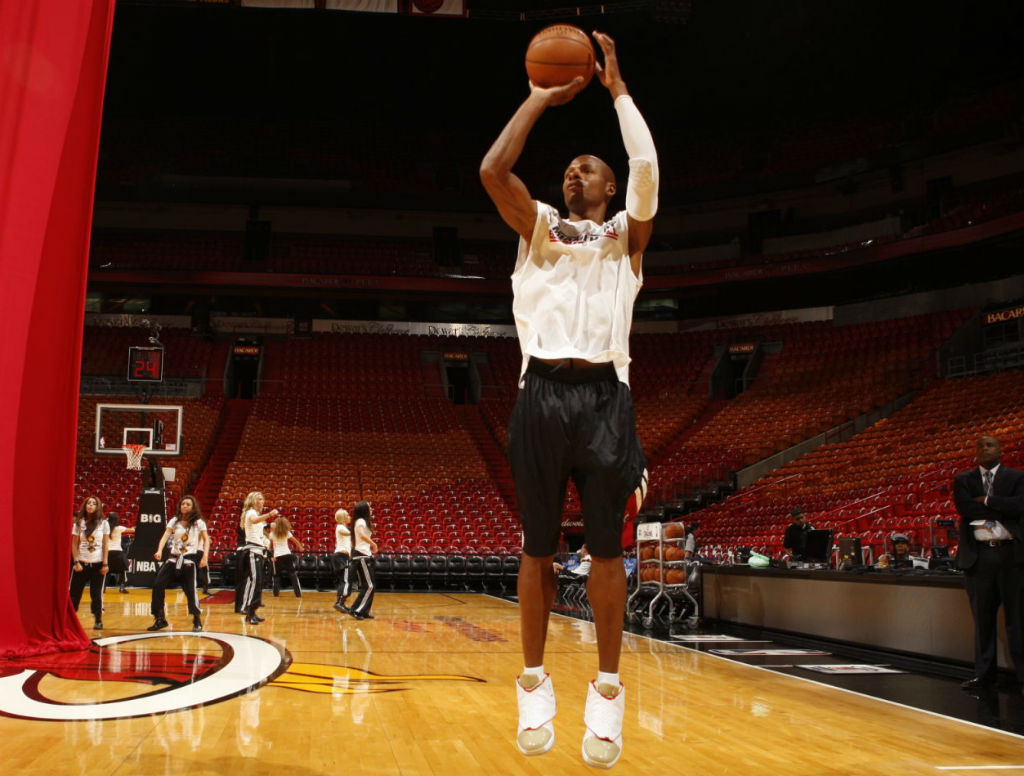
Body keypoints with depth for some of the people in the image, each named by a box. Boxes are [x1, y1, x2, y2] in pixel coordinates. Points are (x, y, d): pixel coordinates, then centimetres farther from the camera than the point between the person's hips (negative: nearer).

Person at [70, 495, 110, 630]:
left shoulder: (103, 523, 1)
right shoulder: (79, 523, 4)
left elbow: (106, 544, 1)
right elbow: (74, 544, 4)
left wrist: (105, 563, -4)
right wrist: (76, 562, -6)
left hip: (98, 564, -1)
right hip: (81, 563, 1)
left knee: (97, 594, 1)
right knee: (74, 592, 2)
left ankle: (98, 620, 10)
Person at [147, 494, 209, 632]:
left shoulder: (198, 522, 1)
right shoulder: (174, 521, 8)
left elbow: (206, 539, -3)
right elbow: (165, 536, -3)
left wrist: (205, 556, -17)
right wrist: (159, 551, -20)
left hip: (190, 558, -4)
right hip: (174, 557, 4)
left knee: (190, 590, -9)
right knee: (158, 585, -6)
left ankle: (197, 621, 10)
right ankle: (160, 619, 7)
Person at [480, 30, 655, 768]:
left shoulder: (626, 234, 13)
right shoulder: (538, 226, 16)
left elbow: (647, 172, -6)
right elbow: (493, 168, 0)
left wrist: (617, 87, -1)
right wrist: (541, 98, 6)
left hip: (603, 396, -1)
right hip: (542, 393, 1)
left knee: (606, 550, 2)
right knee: (538, 547, 6)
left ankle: (608, 687, 14)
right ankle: (534, 682, 18)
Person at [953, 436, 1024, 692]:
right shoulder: (963, 480, 10)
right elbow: (964, 508, -7)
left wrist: (985, 501, -8)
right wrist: (1001, 509, -8)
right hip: (978, 554, 2)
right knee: (982, 616, 6)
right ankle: (984, 672, 12)